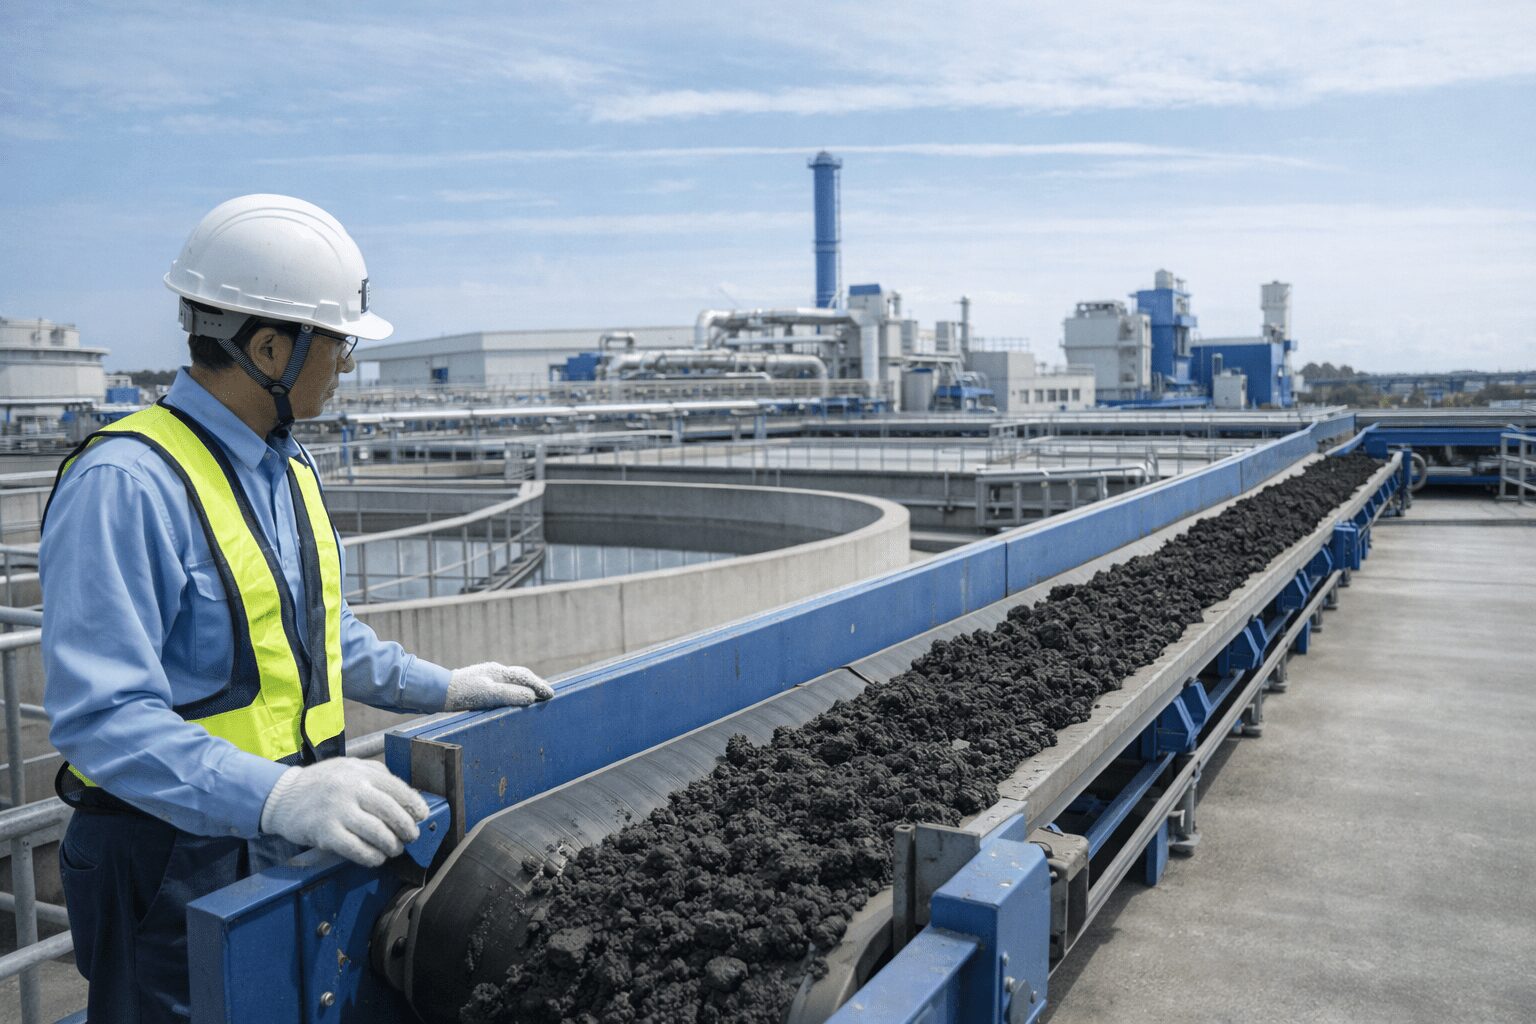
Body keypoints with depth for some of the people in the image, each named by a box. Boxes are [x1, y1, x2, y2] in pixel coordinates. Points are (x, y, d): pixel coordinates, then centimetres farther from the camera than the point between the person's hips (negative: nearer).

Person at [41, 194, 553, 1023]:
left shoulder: (288, 468, 9)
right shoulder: (123, 485, -21)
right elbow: (103, 715, -27)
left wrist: (443, 689, 19)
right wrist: (277, 796, -38)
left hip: (295, 840, 8)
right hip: (179, 858, -8)